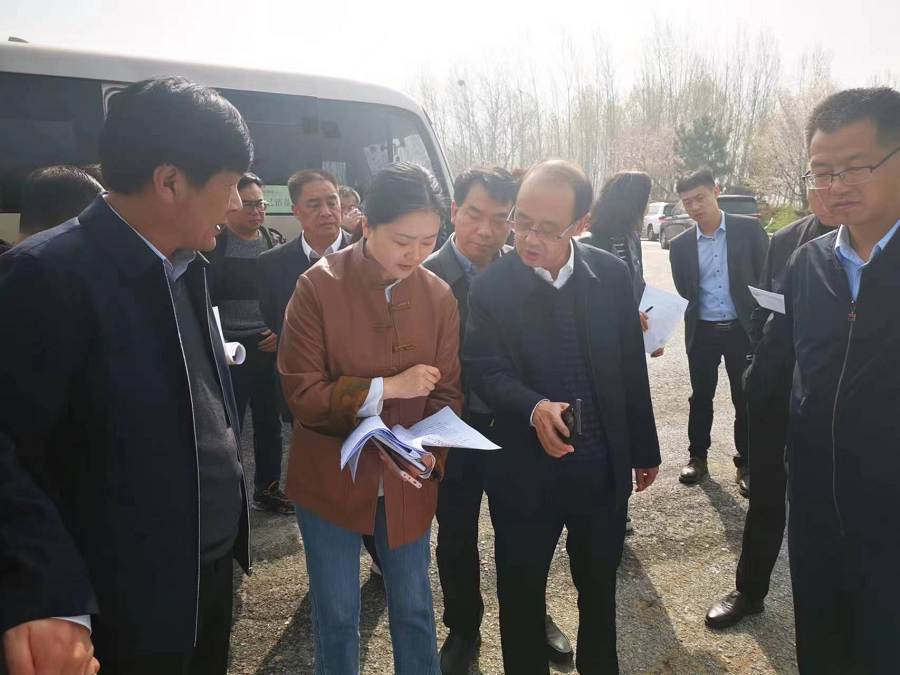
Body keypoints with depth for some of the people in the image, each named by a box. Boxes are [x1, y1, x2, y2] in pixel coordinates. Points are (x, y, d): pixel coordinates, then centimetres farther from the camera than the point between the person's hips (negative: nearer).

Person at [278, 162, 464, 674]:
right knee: (337, 614, 13)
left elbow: (448, 392, 0)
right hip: (331, 478, -2)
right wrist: (386, 388, -22)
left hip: (409, 485, 3)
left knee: (414, 608, 16)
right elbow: (300, 392, -13)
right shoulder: (319, 286, -13)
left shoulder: (439, 296, -3)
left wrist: (429, 448, -19)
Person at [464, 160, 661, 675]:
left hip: (604, 465, 3)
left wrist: (644, 449, 8)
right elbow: (486, 370, -14)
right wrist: (534, 408, -34)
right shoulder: (491, 287, -11)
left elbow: (632, 367, 2)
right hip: (525, 471, -2)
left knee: (600, 583, 23)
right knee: (521, 590, 15)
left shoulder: (613, 274, -5)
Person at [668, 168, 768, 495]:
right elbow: (683, 294, 5)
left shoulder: (749, 228, -3)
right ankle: (697, 457, 28)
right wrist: (691, 323, -13)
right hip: (701, 332, 2)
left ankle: (746, 465, 22)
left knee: (746, 399, 7)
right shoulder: (680, 245, 2)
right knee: (701, 398, 12)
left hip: (743, 329, -2)